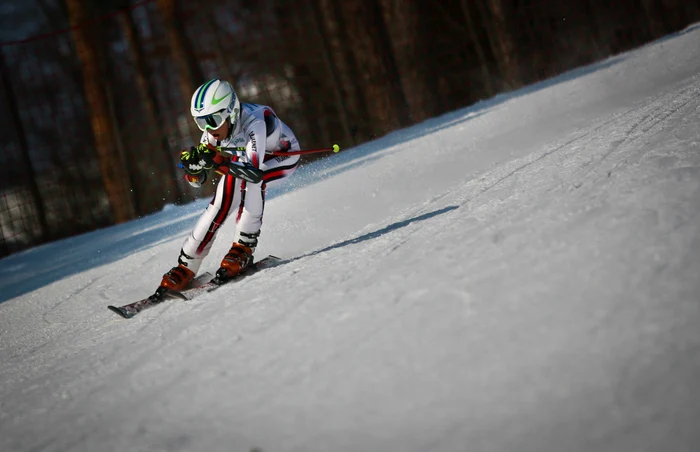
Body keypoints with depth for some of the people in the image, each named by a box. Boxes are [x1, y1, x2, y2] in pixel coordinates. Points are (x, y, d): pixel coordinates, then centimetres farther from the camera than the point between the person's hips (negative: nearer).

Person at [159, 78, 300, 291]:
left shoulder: (254, 121, -39)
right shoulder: (213, 131, -21)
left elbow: (254, 172, -49)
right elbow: (197, 180, -12)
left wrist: (215, 161, -55)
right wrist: (193, 163, -34)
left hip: (283, 157, -5)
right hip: (248, 159, 5)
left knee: (250, 180, -33)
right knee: (220, 205, -11)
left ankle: (244, 248, -19)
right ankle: (186, 267, -1)